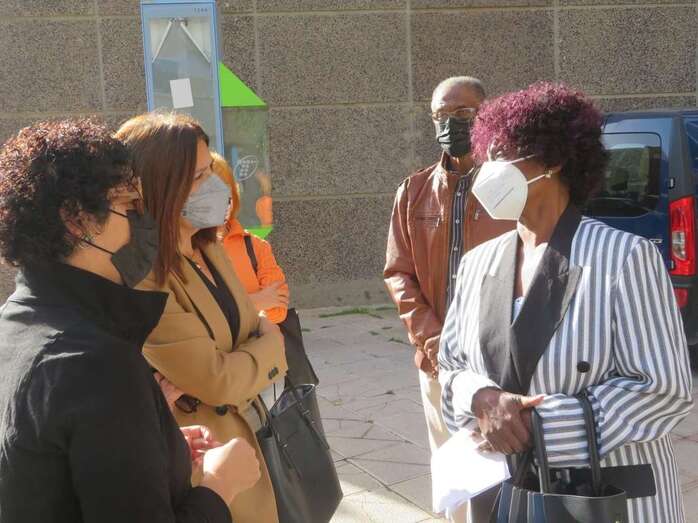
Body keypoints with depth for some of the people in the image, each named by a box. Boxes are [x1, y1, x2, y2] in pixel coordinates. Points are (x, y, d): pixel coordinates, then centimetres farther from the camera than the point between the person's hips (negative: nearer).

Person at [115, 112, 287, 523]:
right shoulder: (142, 279, -26)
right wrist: (270, 346, -7)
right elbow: (216, 380, -25)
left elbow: (253, 330, 6)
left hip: (246, 434, 8)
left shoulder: (208, 248, 2)